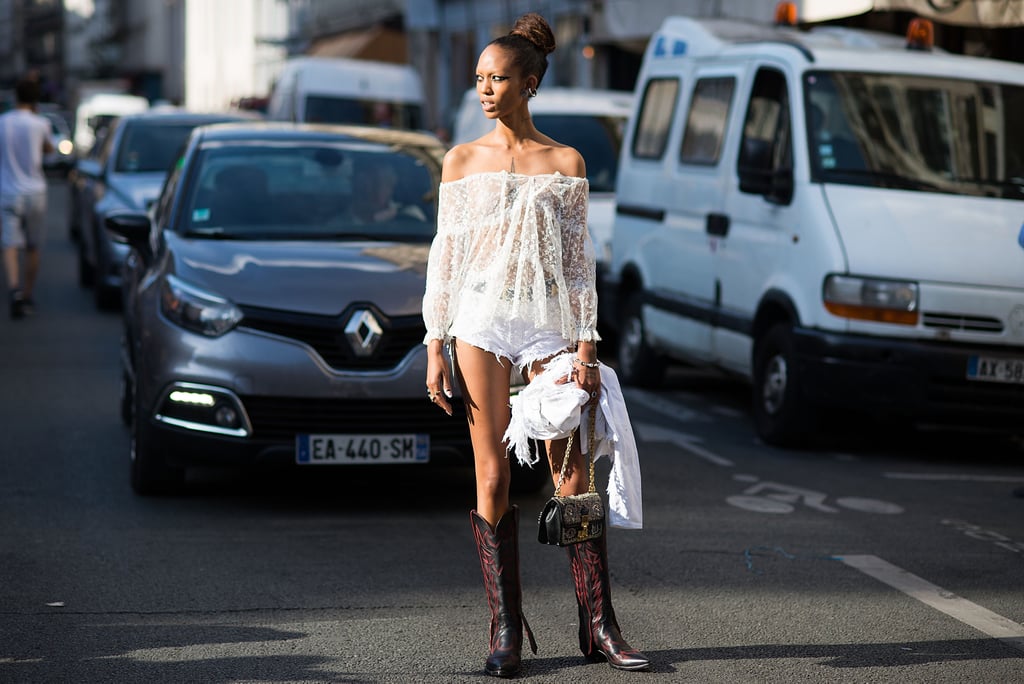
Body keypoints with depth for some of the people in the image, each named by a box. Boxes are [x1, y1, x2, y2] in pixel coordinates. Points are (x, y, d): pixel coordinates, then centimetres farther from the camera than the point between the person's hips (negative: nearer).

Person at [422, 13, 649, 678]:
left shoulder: (565, 163, 6)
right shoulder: (462, 161, 8)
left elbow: (579, 262, 5)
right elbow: (443, 257, 8)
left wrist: (586, 349, -2)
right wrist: (436, 347, 1)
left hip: (545, 323, 0)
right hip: (480, 321, 0)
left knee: (573, 473, -4)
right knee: (493, 478, -1)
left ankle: (599, 626, 4)